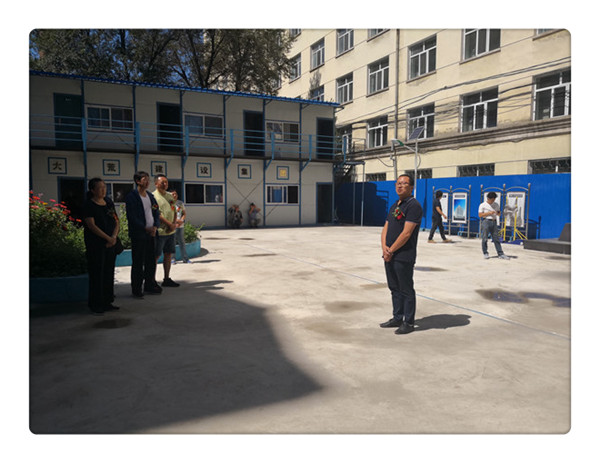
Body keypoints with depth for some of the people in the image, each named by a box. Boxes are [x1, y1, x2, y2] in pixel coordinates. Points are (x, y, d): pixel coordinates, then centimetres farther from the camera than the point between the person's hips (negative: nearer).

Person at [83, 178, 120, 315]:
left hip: (110, 243, 6)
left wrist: (114, 236, -5)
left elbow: (116, 221, 11)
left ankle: (107, 301, 20)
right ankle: (96, 305, 7)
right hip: (95, 244, -6)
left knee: (109, 272, 10)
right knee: (97, 274, -3)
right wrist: (108, 238, -16)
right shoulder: (89, 205, -7)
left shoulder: (108, 202, 11)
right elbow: (92, 225, -14)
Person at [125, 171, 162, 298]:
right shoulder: (131, 196, -8)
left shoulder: (150, 196, 13)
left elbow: (156, 212, 13)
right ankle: (136, 289, 9)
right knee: (138, 263, 0)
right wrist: (145, 228, -16)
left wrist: (155, 227, -4)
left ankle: (149, 285, 24)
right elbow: (131, 217, -14)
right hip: (138, 234, -6)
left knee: (151, 261, 12)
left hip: (151, 233, 6)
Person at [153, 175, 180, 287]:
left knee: (168, 254, 10)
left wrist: (174, 224, -3)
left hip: (171, 231, 7)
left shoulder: (170, 196, 15)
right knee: (156, 256, -2)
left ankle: (166, 279, 19)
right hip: (160, 231, -7)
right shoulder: (153, 196, -7)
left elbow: (174, 211, 15)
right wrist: (169, 224, -17)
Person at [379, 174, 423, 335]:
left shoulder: (413, 206, -12)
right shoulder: (395, 205, 16)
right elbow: (386, 228, 14)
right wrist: (384, 247, -4)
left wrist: (391, 250, -14)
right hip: (389, 255, 9)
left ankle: (408, 323, 14)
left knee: (406, 290, 2)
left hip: (404, 257, -9)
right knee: (394, 288, 16)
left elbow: (406, 233, -18)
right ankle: (397, 318, 29)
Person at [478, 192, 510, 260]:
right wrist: (489, 213, -16)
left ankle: (501, 254, 6)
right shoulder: (482, 205, -2)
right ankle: (485, 253, 7)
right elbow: (480, 215, -7)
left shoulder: (496, 204, 13)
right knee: (484, 238, -3)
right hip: (486, 221, -4)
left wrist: (497, 213, -6)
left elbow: (499, 214, 18)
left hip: (494, 222, 4)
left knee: (496, 239, 5)